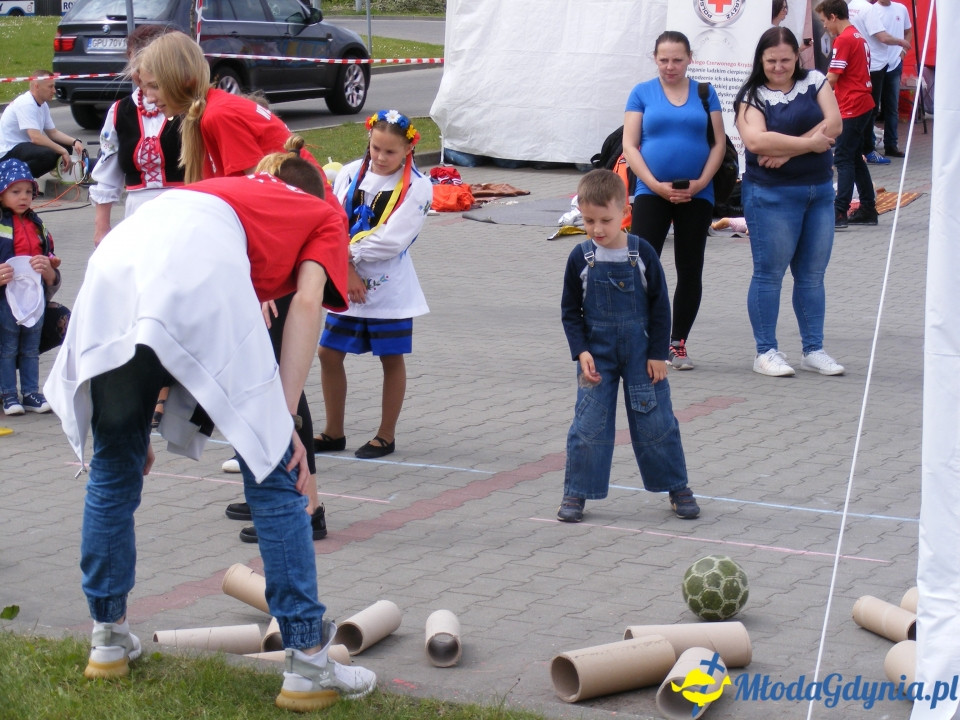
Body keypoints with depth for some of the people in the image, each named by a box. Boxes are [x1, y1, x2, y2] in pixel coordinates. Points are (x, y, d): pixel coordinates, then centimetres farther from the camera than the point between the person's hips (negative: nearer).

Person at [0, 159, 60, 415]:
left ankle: (31, 394, 17)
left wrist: (47, 269, -7)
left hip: (35, 297, 5)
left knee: (31, 349, 11)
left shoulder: (38, 226, 14)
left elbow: (53, 278, 15)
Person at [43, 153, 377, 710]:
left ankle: (108, 642, 32)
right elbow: (306, 303, 10)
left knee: (114, 470, 21)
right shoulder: (323, 215, 31)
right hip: (199, 272, -5)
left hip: (112, 264, 5)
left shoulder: (228, 190, 43)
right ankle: (309, 666, 5)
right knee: (275, 474, 5)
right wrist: (285, 424, 5)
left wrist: (140, 422, 36)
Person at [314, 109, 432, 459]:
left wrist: (348, 252, -13)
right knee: (329, 353, 7)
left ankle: (386, 436, 18)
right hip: (346, 285, 4)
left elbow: (392, 240, -18)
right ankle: (334, 432, 21)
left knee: (391, 359, 6)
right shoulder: (350, 174, 2)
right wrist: (347, 270, -13)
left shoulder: (417, 187, -9)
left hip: (389, 290, -4)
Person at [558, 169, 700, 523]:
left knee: (655, 421, 6)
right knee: (589, 424, -1)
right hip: (597, 354, 0)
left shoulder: (642, 253, -9)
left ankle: (677, 487, 19)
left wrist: (658, 354, -5)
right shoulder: (580, 258, -6)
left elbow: (660, 307, -3)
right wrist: (581, 352, -10)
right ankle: (576, 492, 9)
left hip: (641, 352, 0)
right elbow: (570, 311, 1)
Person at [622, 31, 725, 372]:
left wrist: (701, 182, -10)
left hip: (696, 196, 2)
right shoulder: (642, 93, 3)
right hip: (651, 193, -2)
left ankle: (678, 343, 18)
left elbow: (719, 143, 4)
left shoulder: (705, 93, 6)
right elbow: (630, 145, -1)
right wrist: (656, 185, -12)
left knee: (690, 270, 7)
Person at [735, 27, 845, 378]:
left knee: (812, 274, 9)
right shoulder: (752, 96, -3)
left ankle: (813, 350, 15)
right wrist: (810, 143, -15)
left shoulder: (815, 82, 7)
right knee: (769, 273, 0)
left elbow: (833, 124, -6)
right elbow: (756, 140, -19)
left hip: (820, 190, 4)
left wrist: (786, 150, -15)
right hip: (772, 194, -4)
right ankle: (766, 352, 6)